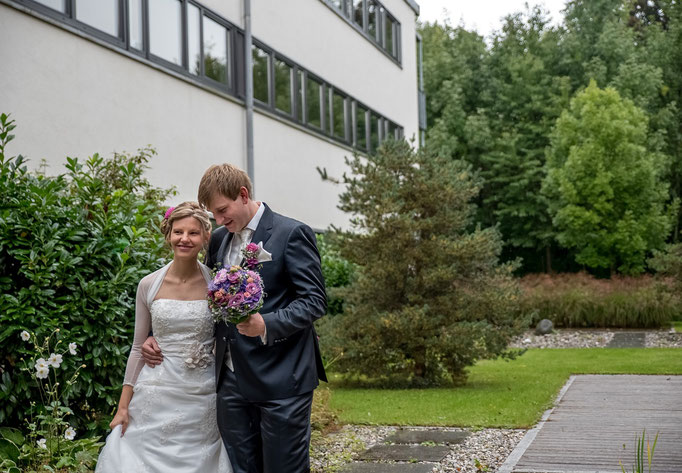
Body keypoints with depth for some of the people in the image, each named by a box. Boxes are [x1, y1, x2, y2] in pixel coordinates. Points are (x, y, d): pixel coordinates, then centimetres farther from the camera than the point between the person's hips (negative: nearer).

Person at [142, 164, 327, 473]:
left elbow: (314, 301, -11)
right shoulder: (218, 240, 14)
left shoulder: (292, 234, -7)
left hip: (280, 379, -6)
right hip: (232, 380, 6)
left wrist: (267, 325, -25)